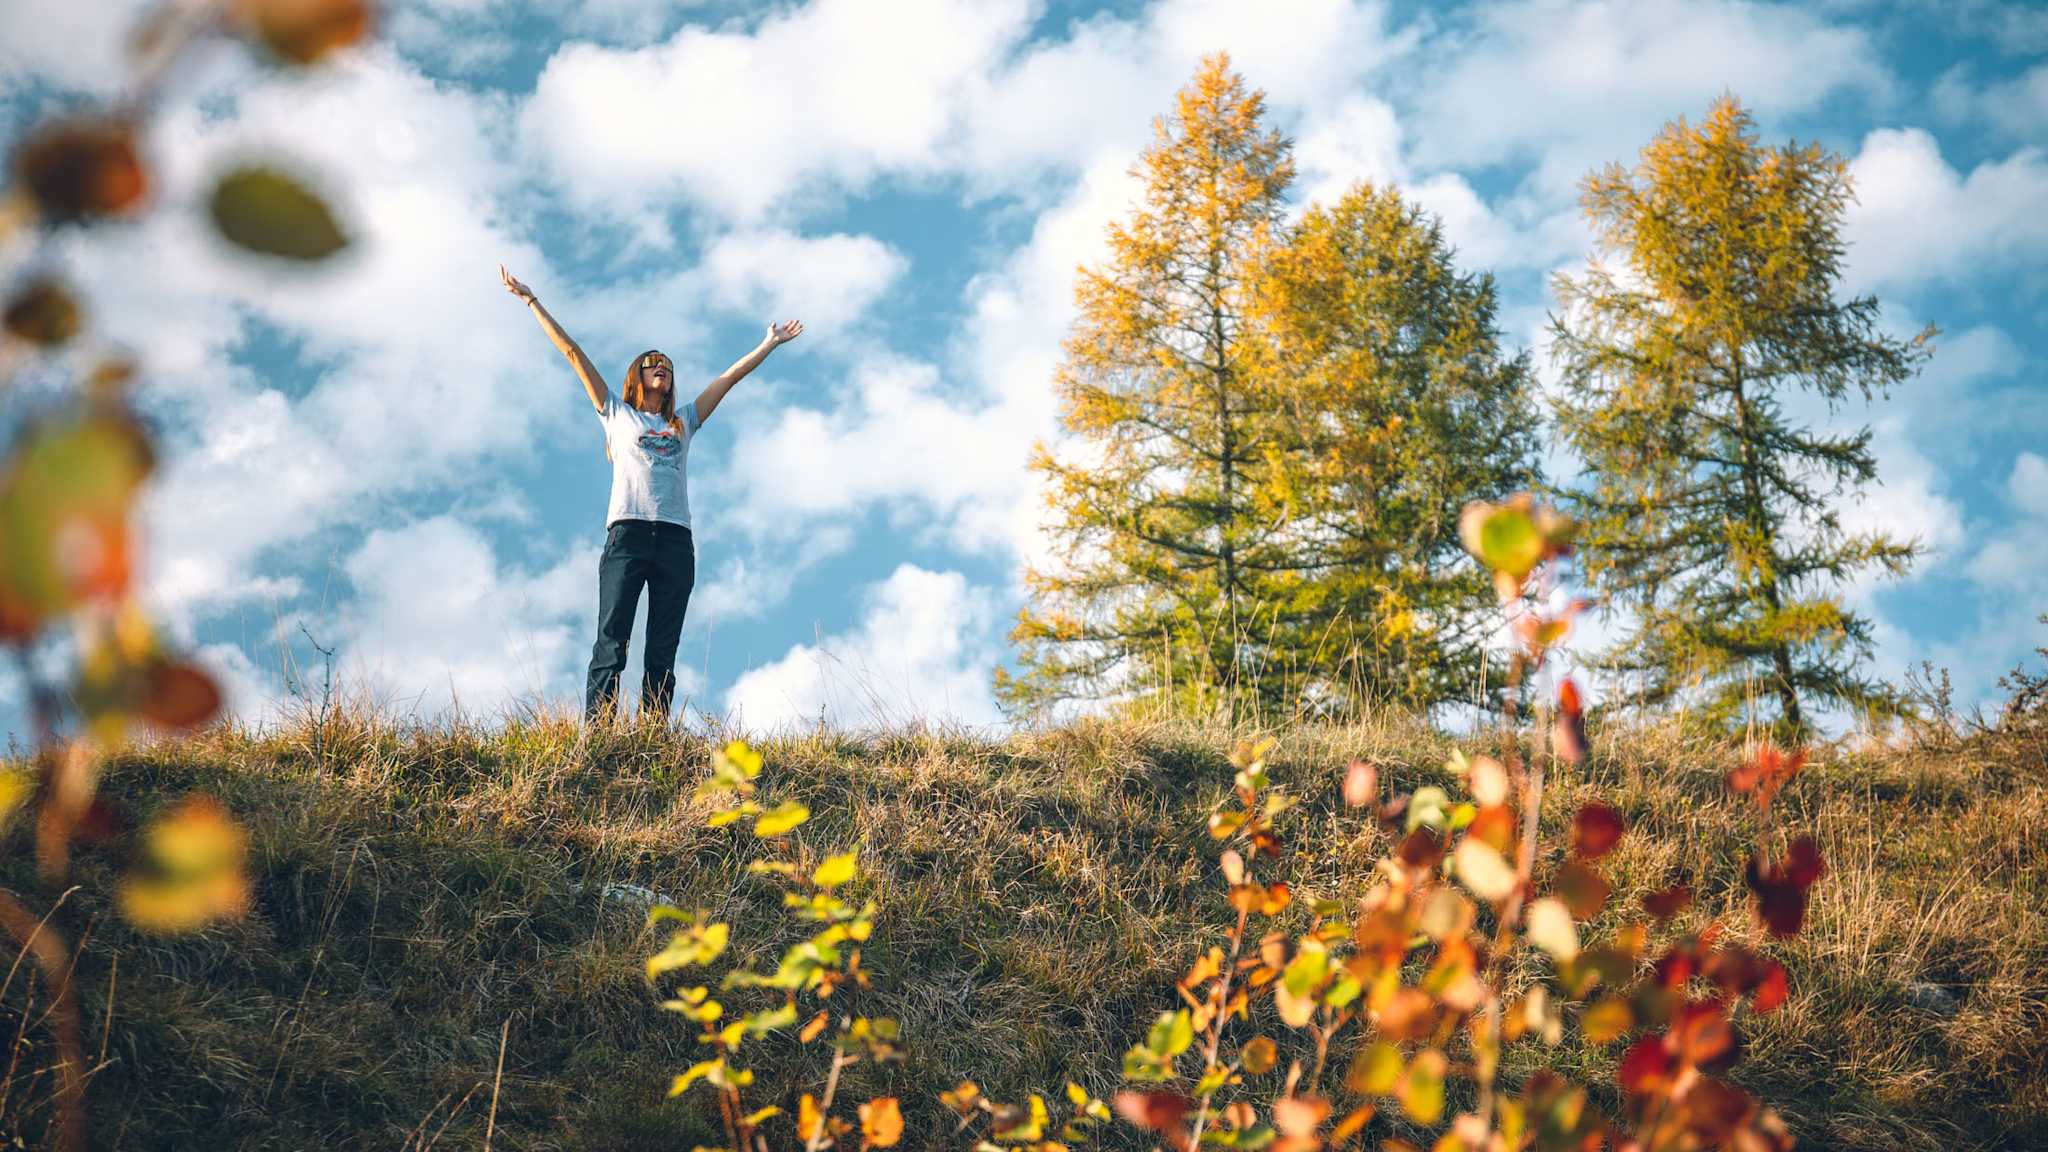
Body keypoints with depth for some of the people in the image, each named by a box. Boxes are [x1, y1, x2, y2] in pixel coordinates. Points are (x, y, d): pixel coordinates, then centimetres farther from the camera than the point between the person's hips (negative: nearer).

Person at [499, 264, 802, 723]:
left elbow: (732, 375, 32)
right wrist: (532, 302, 17)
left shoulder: (683, 423, 27)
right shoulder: (616, 414, 19)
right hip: (628, 532, -3)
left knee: (662, 654, -4)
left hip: (675, 540, 3)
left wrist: (770, 344, 38)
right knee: (611, 643, -13)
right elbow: (573, 353, 18)